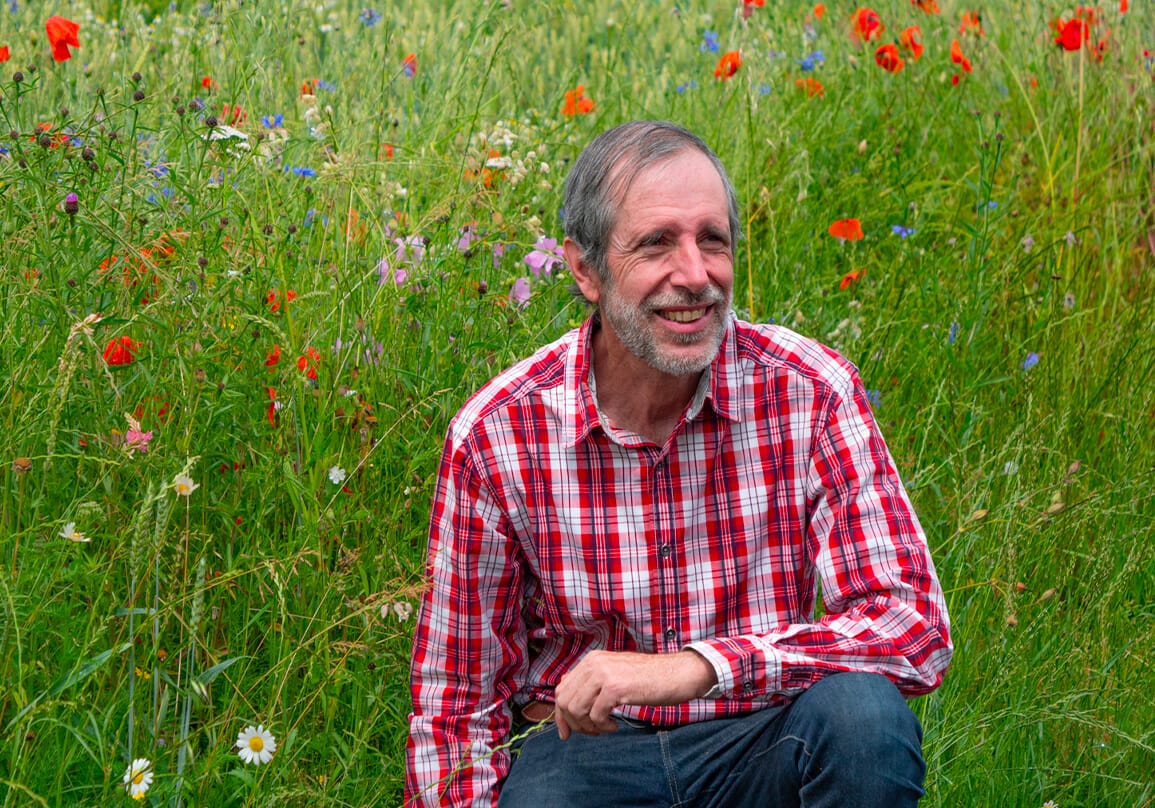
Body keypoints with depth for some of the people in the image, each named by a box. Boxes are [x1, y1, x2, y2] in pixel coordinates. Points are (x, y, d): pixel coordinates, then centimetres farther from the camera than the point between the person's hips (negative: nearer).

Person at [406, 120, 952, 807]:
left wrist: (697, 667, -32)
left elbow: (915, 626, -20)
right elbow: (458, 700, -1)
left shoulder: (811, 393, -11)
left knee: (862, 714, -29)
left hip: (755, 739, 1)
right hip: (578, 746, 0)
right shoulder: (495, 435, -9)